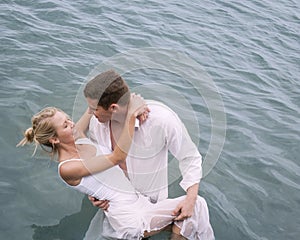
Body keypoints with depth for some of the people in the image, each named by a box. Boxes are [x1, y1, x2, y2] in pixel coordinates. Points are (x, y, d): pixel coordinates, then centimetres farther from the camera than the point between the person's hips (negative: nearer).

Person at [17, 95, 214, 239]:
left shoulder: (77, 137, 7)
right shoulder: (67, 169, -15)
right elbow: (118, 157, -18)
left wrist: (135, 106, -6)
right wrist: (131, 115, -21)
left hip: (139, 201, 8)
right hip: (131, 219, -8)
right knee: (196, 206, -14)